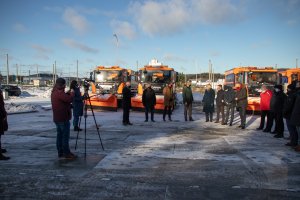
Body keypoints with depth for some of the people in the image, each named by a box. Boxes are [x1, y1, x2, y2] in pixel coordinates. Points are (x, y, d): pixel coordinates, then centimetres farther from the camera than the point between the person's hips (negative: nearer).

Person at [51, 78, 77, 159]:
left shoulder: (54, 92, 13)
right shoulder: (60, 93, -18)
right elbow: (70, 99, -25)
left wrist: (68, 93, 6)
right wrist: (72, 93, -8)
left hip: (57, 118, 10)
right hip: (63, 118, -10)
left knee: (60, 135, 12)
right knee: (65, 136, -4)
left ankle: (60, 153, 18)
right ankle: (67, 153, 1)